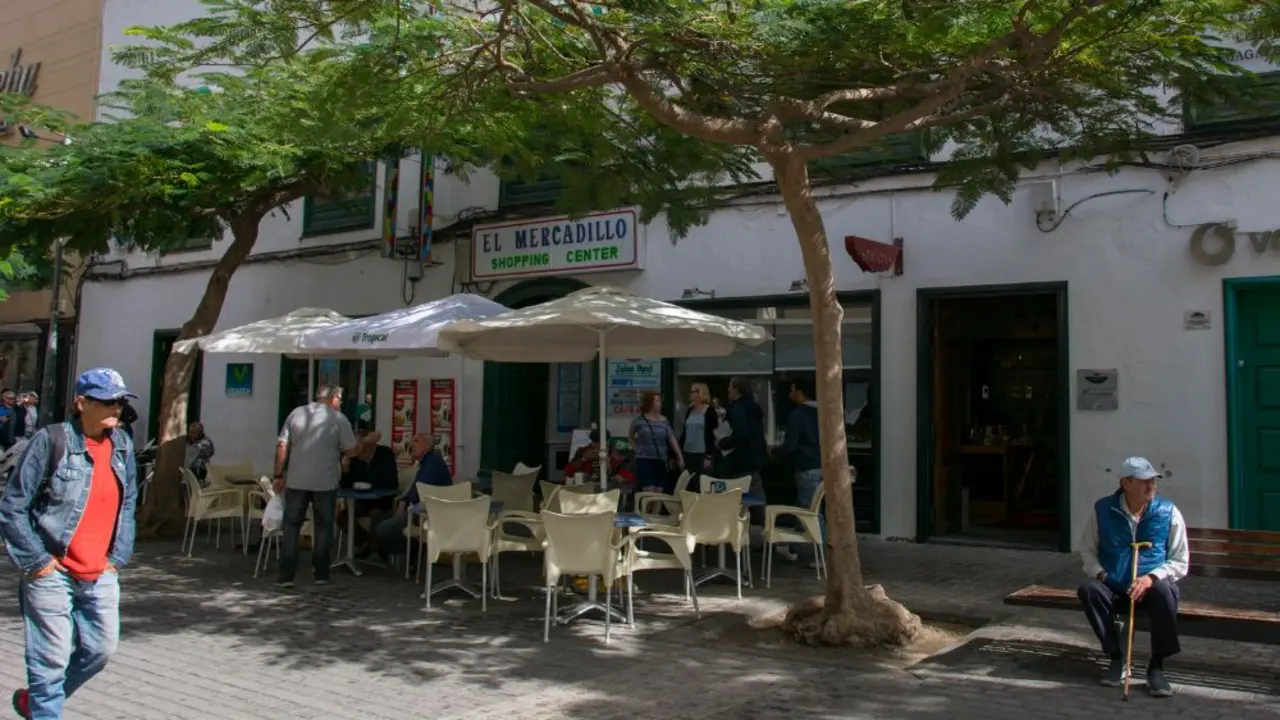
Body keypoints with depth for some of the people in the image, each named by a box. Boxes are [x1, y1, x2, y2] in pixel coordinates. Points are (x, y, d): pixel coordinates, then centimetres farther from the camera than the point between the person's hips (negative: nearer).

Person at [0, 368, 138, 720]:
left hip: (100, 575, 6)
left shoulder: (123, 445, 6)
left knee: (101, 648, 11)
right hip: (52, 573, -6)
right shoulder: (51, 441, -11)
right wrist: (36, 560, -11)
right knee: (52, 658, -1)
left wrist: (118, 556, 9)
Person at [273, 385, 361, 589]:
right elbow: (351, 450, -4)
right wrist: (363, 445, 18)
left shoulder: (296, 413, 6)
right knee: (323, 528, 9)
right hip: (325, 482, -2)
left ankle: (285, 575, 4)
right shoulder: (339, 419, -3)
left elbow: (282, 446, 3)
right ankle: (320, 574, 13)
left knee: (291, 527, 8)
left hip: (297, 481, 2)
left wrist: (279, 475, 8)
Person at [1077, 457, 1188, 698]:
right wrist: (1099, 573, -9)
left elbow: (1181, 561, -1)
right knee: (1088, 589, -30)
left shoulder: (1168, 512, -4)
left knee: (1164, 592, -35)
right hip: (1113, 587, 1)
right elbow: (1087, 550, 11)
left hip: (1152, 585, -1)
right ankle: (1116, 659, -12)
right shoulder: (1102, 510, -2)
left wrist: (1152, 578, -18)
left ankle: (1156, 667, -17)